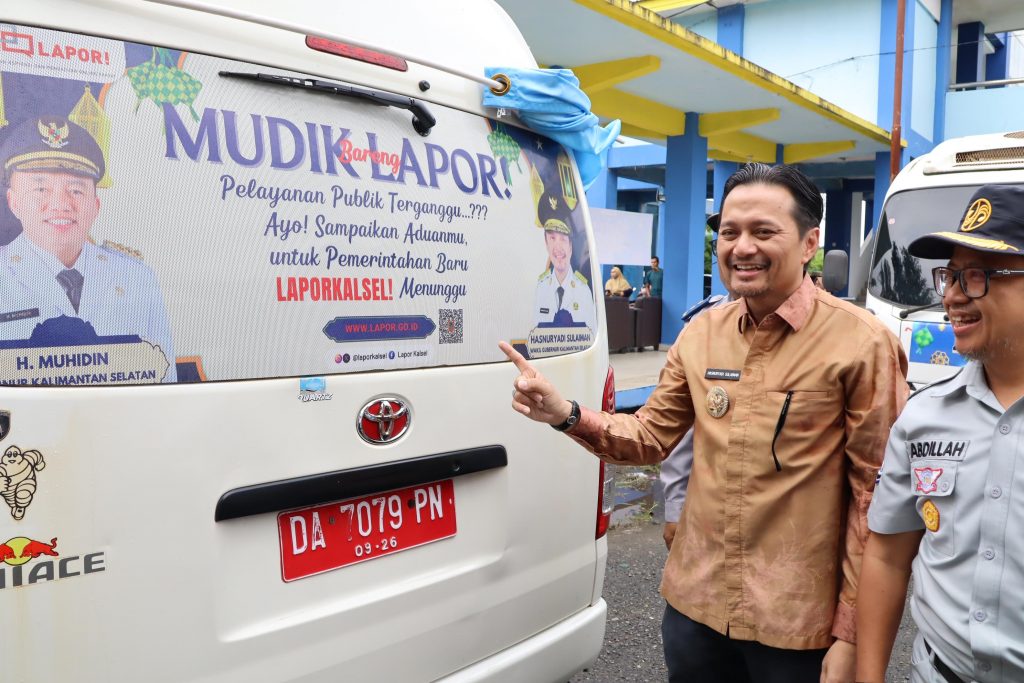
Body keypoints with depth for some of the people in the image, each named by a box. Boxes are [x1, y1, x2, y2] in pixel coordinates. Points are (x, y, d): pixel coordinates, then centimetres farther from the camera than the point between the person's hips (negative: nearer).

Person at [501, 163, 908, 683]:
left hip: (797, 623, -4)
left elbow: (875, 493, -10)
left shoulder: (860, 343, -12)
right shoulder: (701, 334, 2)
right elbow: (650, 436, 7)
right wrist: (566, 415, -11)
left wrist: (850, 631, -9)